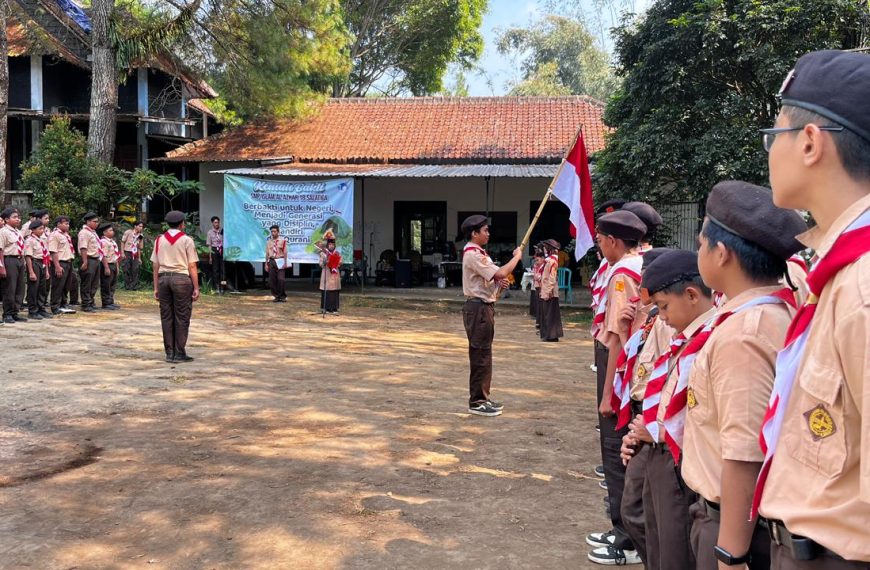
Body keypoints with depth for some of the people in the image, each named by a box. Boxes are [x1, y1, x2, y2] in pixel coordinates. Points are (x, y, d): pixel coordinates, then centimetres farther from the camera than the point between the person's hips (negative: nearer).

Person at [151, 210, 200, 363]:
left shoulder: (159, 240, 11)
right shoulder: (187, 240, -1)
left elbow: (156, 265, 9)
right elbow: (192, 266, -5)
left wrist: (156, 287, 12)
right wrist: (196, 288, -3)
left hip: (163, 278, 4)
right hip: (181, 278, -4)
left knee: (166, 316, 8)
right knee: (181, 317, 1)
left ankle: (169, 353, 12)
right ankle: (179, 353, 2)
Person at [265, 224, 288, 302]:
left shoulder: (282, 240, 0)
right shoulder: (269, 242, 12)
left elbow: (285, 252, -2)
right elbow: (267, 253, 14)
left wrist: (285, 263, -8)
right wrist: (266, 264, 10)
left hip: (280, 261, -4)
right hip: (271, 261, 4)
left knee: (280, 279, -11)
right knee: (272, 280, 1)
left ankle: (283, 296, 0)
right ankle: (276, 296, 11)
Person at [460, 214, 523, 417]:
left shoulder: (478, 253, 16)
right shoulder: (473, 254, -18)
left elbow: (491, 278, 23)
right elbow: (501, 273, -23)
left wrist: (499, 282, 1)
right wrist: (517, 256, -9)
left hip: (484, 307, 11)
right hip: (478, 308, -11)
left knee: (484, 354, 15)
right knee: (480, 355, -5)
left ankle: (482, 397, 24)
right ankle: (477, 402, 2)